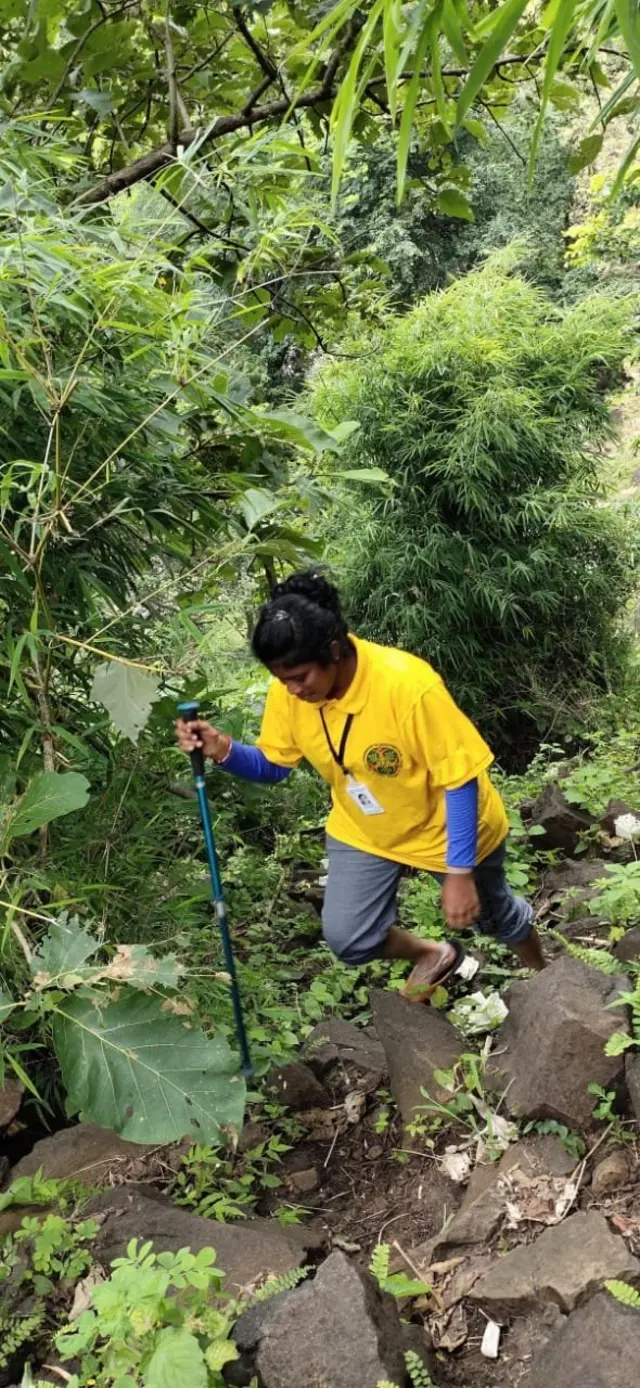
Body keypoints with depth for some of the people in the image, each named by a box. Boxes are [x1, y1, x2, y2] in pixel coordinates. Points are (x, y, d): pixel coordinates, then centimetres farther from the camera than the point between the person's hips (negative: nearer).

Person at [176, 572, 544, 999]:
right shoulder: (288, 690, -21)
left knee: (493, 913, 19)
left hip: (449, 827, -4)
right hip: (365, 831, 4)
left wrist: (459, 872, -25)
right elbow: (272, 766, -6)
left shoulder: (408, 685, -37)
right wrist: (224, 751, -27)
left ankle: (544, 979, 55)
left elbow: (460, 777, -28)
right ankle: (434, 955, 28)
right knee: (347, 939, -5)